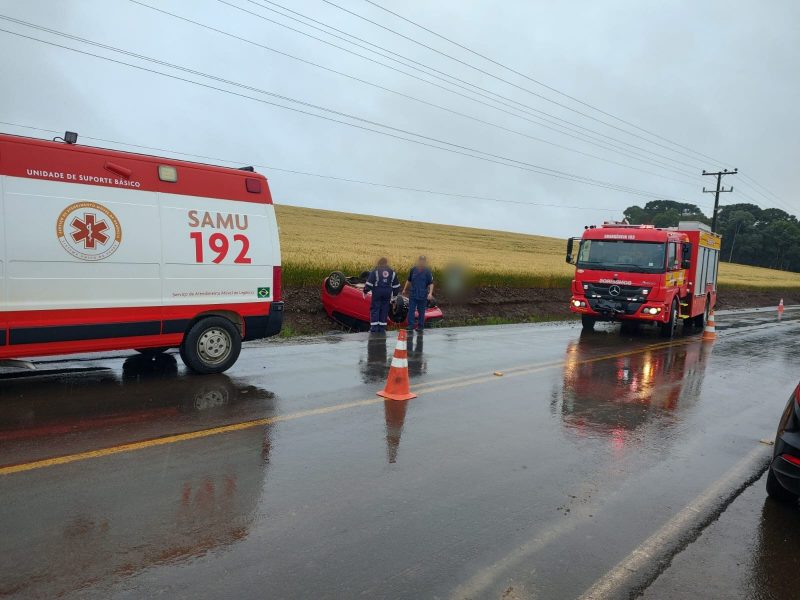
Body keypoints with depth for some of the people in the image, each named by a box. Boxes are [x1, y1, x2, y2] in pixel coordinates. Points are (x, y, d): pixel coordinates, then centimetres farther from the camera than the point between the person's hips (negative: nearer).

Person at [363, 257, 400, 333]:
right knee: (384, 310, 9)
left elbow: (369, 282, -6)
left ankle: (374, 328, -4)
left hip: (377, 292, -3)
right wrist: (394, 294, 23)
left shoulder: (375, 270, -2)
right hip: (387, 293, 3)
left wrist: (365, 291, 2)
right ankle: (382, 329, 10)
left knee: (375, 309, 2)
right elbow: (396, 285, 14)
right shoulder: (392, 272, 10)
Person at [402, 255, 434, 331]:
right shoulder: (413, 269, 2)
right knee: (411, 310, -3)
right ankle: (411, 326, 0)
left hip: (422, 296, -2)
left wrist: (430, 293, -21)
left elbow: (431, 283, -8)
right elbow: (409, 280, 15)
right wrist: (405, 289, 16)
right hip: (413, 294, 2)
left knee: (421, 312, 8)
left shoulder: (427, 271, -7)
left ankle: (421, 327, 18)